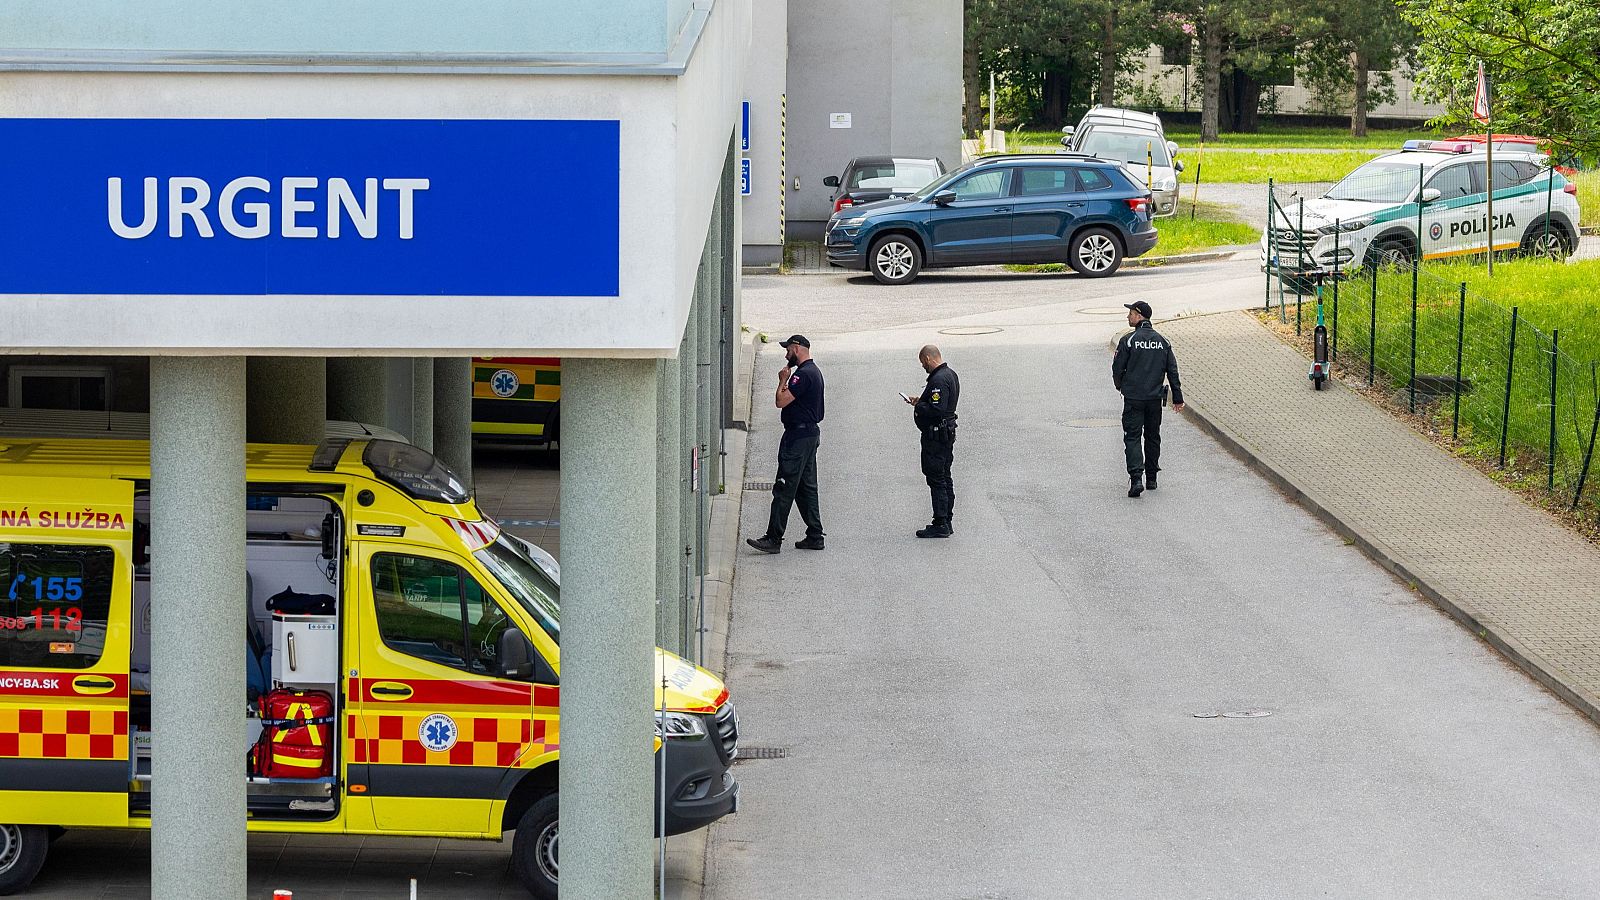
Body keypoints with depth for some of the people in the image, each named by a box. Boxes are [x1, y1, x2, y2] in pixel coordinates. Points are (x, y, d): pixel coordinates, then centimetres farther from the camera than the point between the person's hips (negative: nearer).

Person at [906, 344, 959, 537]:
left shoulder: (939, 380, -22)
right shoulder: (951, 374, 12)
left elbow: (936, 410, -28)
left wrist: (919, 406, -11)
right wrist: (921, 401, 11)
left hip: (935, 436, -11)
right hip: (948, 433, 11)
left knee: (937, 480, -6)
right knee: (945, 479, 15)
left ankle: (941, 525, -5)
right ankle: (947, 522, 21)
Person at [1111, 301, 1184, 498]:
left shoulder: (1128, 341, -10)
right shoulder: (1163, 342, 5)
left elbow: (1117, 369, -5)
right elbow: (1172, 371, 7)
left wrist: (1120, 386, 16)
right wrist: (1177, 397, 11)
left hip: (1133, 399, -4)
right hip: (1155, 398, 4)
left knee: (1132, 437, -3)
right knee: (1152, 437, 16)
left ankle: (1136, 478, -19)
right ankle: (1151, 479, 22)